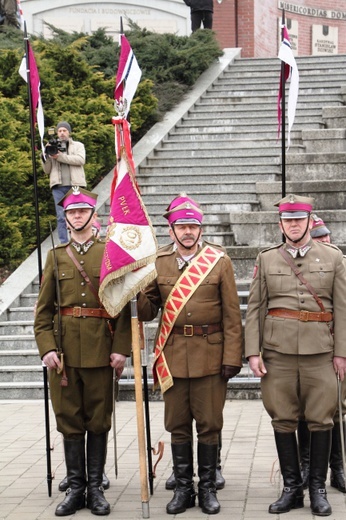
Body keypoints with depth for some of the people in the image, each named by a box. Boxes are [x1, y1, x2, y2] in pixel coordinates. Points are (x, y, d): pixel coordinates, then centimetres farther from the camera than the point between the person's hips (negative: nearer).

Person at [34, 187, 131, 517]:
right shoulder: (56, 257, 10)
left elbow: (124, 305, 1)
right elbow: (44, 309, 6)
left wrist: (121, 349, -8)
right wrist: (47, 348, -6)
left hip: (100, 349, -1)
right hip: (64, 349, 2)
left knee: (99, 421, 5)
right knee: (69, 420, 6)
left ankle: (95, 488, 15)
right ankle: (75, 488, 15)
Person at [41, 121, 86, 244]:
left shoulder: (78, 145, 14)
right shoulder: (52, 148, 19)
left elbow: (81, 160, -7)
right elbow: (47, 170, 16)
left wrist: (60, 157, -12)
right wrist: (45, 156, -1)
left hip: (76, 185, -1)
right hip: (58, 186, 1)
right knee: (61, 217, -4)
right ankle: (64, 244, -4)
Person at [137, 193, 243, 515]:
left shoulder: (220, 261, -1)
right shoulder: (157, 262, 3)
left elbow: (231, 315, -2)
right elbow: (147, 312, 5)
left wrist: (232, 357, -7)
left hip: (210, 354, -1)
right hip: (172, 356, 2)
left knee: (209, 425, 5)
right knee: (177, 425, 8)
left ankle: (207, 488, 18)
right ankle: (183, 488, 20)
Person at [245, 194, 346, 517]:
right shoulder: (266, 260, 8)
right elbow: (255, 308, 5)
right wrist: (253, 352, -2)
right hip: (278, 352, 1)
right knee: (283, 420, 5)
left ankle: (318, 489, 15)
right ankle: (292, 487, 16)